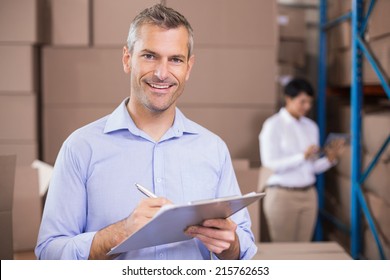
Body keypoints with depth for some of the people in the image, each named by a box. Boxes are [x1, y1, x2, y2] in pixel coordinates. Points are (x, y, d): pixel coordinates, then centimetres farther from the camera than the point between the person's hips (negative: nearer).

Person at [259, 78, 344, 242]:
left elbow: (313, 167, 12)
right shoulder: (273, 125, -6)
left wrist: (330, 158, -8)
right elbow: (271, 163, -15)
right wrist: (303, 156, -25)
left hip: (309, 195, 5)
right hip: (282, 195, -5)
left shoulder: (311, 126, 10)